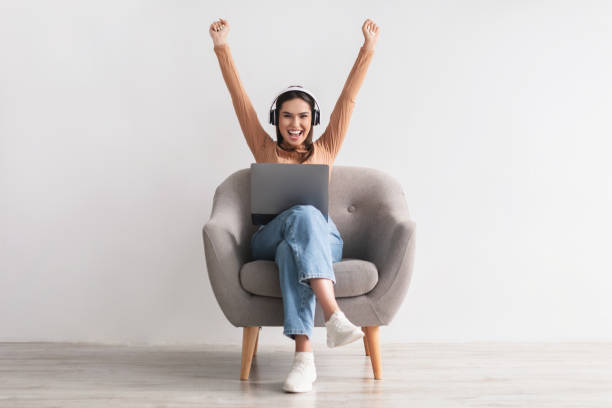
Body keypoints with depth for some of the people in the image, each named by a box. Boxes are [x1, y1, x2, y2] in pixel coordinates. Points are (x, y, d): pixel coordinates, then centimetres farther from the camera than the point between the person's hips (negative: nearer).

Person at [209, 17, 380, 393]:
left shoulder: (325, 150, 21)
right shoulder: (264, 150, 20)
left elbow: (348, 97, 17)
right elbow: (240, 99, 16)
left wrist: (369, 48, 14)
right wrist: (222, 47, 13)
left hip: (322, 240, 1)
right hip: (269, 240, -1)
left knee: (291, 251, -36)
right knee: (303, 214, -35)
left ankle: (303, 356, -50)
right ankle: (334, 315, -53)